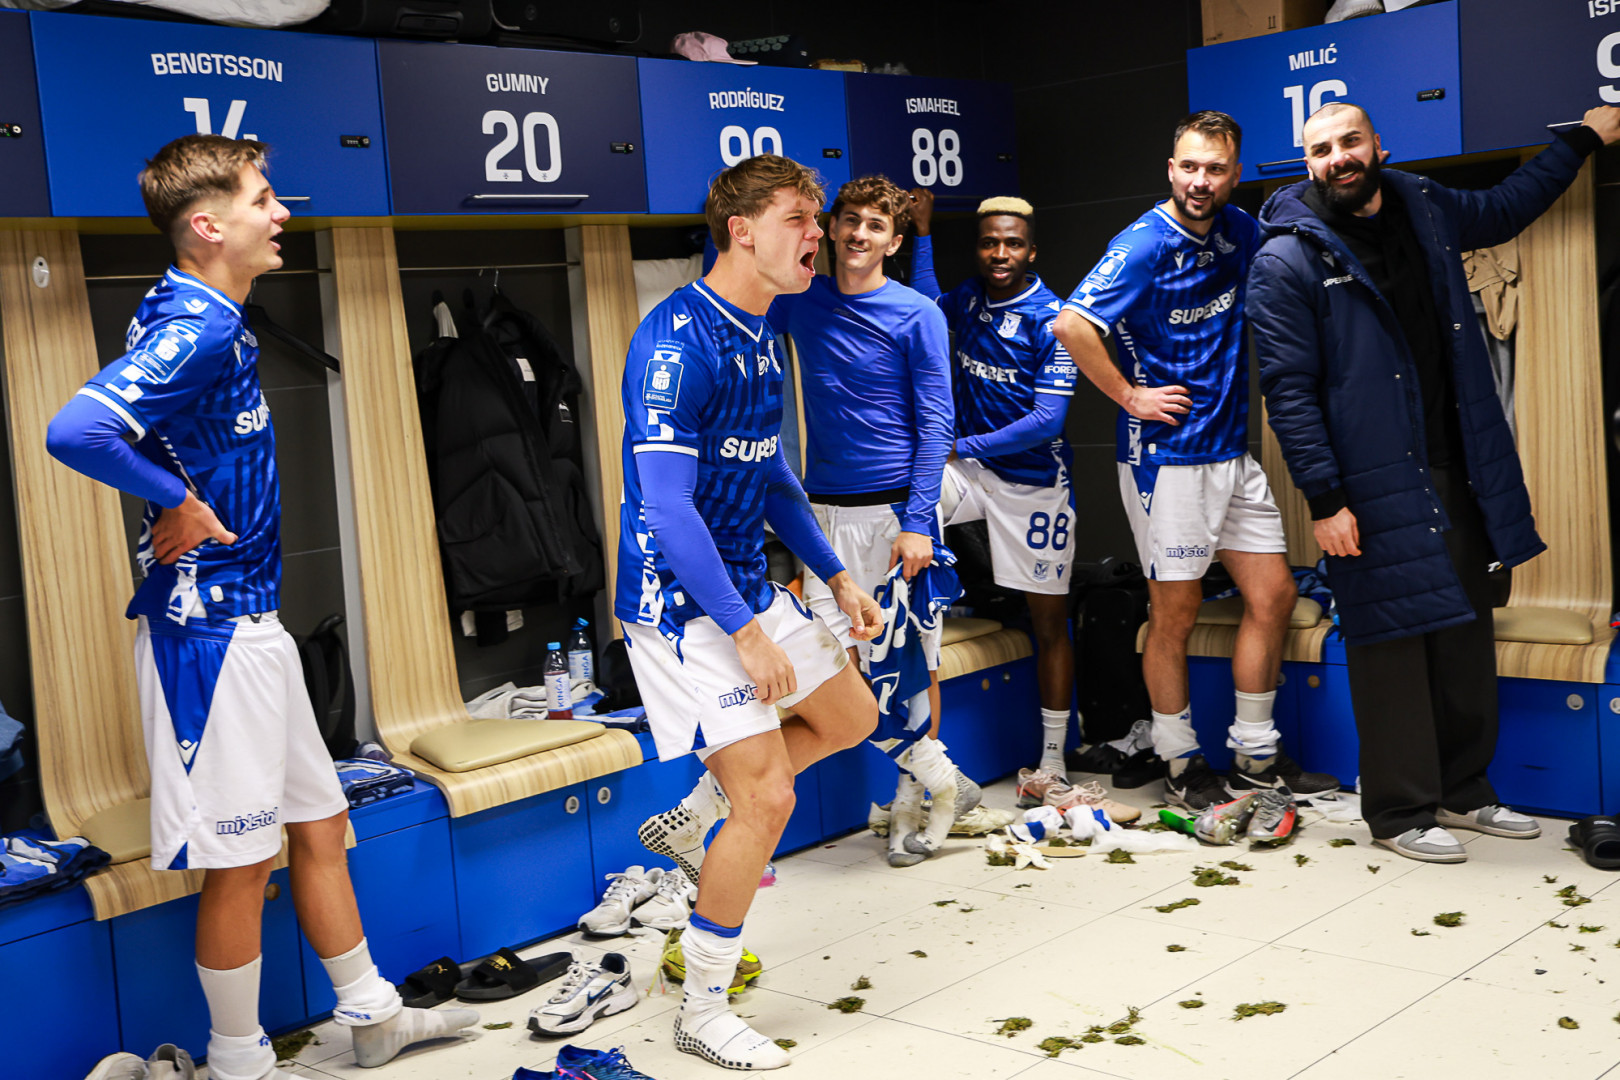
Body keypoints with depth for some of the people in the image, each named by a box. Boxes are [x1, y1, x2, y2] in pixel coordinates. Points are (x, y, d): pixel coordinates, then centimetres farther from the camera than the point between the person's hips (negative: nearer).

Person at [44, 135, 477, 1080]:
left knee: (318, 822, 18)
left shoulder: (214, 320, 11)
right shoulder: (194, 328, -19)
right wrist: (178, 502, -21)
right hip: (212, 629, -10)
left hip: (251, 620, 10)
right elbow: (76, 431, -33)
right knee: (241, 859, 3)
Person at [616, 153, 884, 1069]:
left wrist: (836, 576, 18)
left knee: (850, 716, 21)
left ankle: (690, 823, 32)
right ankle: (703, 1013, 9)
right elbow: (665, 503, -26)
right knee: (767, 800, -9)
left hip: (750, 584, 10)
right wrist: (745, 631, -26)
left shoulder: (762, 335, 9)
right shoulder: (678, 339, -21)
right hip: (684, 603, -9)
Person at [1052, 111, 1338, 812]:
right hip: (1167, 456, -7)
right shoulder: (1146, 244, -14)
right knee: (1175, 614, 1)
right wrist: (1130, 396, -17)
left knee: (1273, 595, 9)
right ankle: (1181, 767, 16)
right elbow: (1072, 325, -24)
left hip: (1233, 451, 8)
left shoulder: (1237, 232, 7)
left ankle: (1255, 755, 21)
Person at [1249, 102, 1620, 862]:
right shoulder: (1288, 259, -9)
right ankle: (1400, 813, 12)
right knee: (1393, 646, -1)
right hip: (1375, 492, -7)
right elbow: (1288, 391, -13)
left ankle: (1461, 791, 28)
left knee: (1467, 636, 13)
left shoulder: (1425, 209, 10)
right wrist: (1325, 501, -17)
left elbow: (1504, 208, 33)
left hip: (1458, 472, 7)